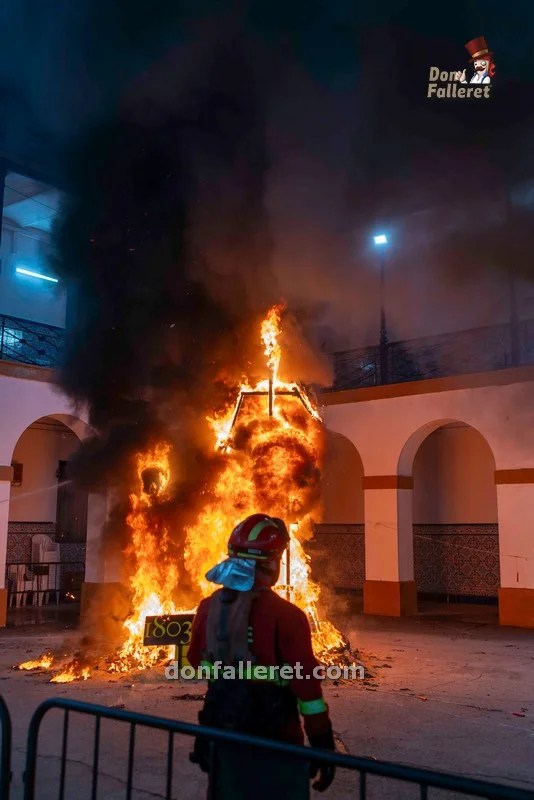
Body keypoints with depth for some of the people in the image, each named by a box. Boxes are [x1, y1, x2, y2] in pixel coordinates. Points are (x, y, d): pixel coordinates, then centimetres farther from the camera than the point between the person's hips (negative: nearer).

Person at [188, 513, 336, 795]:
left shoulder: (209, 607, -3)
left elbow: (196, 661, 12)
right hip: (270, 736, -5)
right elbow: (306, 683, -19)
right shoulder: (284, 616, -21)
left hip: (220, 731, 5)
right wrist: (323, 744, -11)